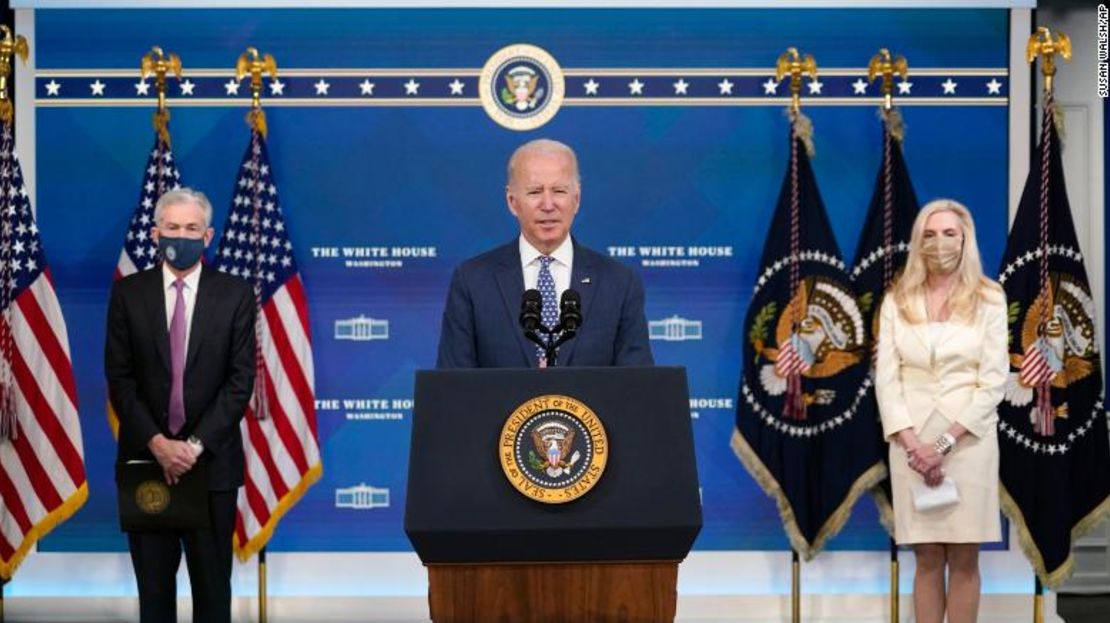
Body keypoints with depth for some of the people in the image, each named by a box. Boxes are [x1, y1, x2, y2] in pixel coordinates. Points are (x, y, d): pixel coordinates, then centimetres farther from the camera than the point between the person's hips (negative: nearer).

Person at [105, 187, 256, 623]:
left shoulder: (235, 294, 0)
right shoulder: (128, 293, 3)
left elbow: (241, 379, -4)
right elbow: (119, 377, 0)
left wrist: (196, 445, -12)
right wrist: (157, 443, -11)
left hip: (212, 459, -1)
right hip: (145, 456, 1)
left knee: (212, 579, 5)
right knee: (153, 580, 6)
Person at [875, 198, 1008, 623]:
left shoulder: (989, 298, 1)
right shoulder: (897, 301, 7)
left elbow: (994, 381, -4)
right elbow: (886, 378, 2)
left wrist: (944, 443, -12)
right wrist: (912, 443, -11)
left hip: (968, 439, -2)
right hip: (912, 440, 2)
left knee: (963, 559, 2)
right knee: (927, 559, 5)